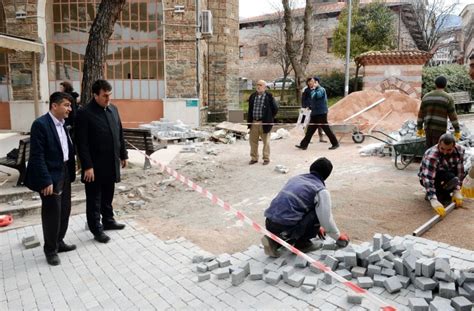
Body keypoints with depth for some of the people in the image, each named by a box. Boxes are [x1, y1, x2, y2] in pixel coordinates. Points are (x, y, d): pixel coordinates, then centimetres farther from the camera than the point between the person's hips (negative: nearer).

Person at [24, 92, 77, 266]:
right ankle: (50, 249, 20)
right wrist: (46, 181, -21)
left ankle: (59, 242, 34)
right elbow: (37, 156, -19)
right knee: (52, 213, 4)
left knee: (64, 211, 17)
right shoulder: (40, 124, -17)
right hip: (51, 176, -8)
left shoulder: (63, 124, 8)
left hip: (65, 173, 8)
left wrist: (71, 171, 10)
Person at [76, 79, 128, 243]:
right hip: (95, 165, -6)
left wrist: (123, 155, 15)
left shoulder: (113, 109, 7)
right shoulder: (85, 113, -14)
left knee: (108, 195, 20)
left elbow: (120, 134, 14)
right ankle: (97, 229, 18)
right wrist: (87, 166, -19)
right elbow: (82, 143, -16)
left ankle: (108, 221, 36)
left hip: (112, 163, 6)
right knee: (94, 199, 7)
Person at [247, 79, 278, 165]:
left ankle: (266, 158, 18)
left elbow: (275, 108, -1)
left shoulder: (269, 96, -6)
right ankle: (254, 158, 22)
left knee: (266, 141, 6)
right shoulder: (253, 96, 7)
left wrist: (269, 118, 1)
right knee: (253, 141, 9)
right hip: (253, 122, 5)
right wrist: (249, 119, 11)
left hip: (264, 123, -4)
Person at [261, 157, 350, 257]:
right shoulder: (321, 191, -2)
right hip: (285, 228, -7)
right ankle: (302, 243, 10)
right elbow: (326, 219, -1)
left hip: (269, 224, 7)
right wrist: (338, 237, 19)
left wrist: (316, 227, 43)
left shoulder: (296, 178, 21)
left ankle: (275, 241, 14)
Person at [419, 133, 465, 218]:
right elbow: (428, 179, -42)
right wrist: (434, 201, -51)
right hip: (428, 177, -7)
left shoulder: (460, 150, -17)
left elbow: (460, 171, -14)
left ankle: (444, 193, 2)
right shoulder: (432, 156, -34)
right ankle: (438, 194, -5)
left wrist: (457, 191, -20)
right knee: (452, 179, -34)